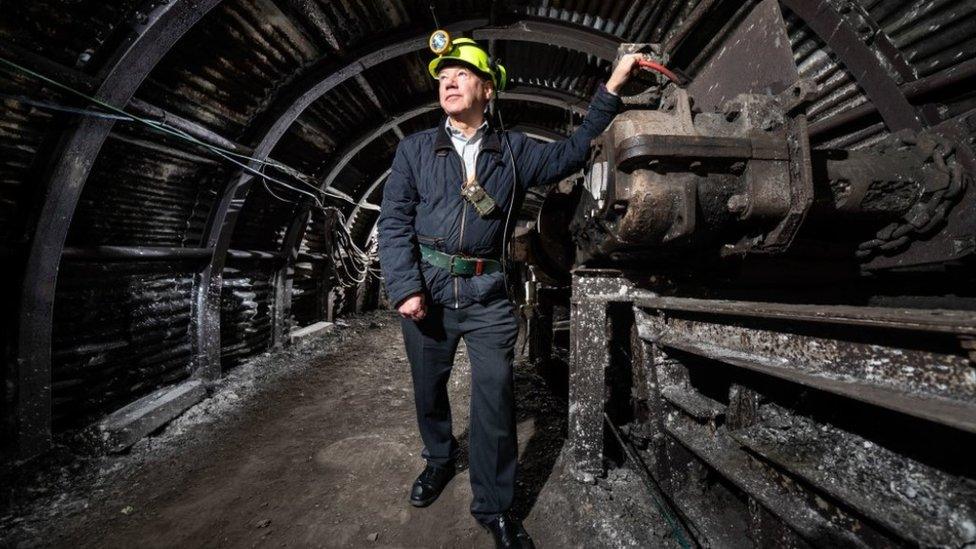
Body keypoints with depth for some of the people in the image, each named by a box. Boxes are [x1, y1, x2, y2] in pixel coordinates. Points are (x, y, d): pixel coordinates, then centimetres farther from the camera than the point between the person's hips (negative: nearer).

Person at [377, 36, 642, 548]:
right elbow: (394, 221, 0)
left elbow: (568, 154, 11)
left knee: (495, 395, -2)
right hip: (427, 287, 1)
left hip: (487, 292, 0)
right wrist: (405, 288, -11)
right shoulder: (414, 148, 8)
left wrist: (611, 88, 8)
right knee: (428, 386, 15)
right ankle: (439, 460, 45)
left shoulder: (512, 149, 12)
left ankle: (493, 506, 21)